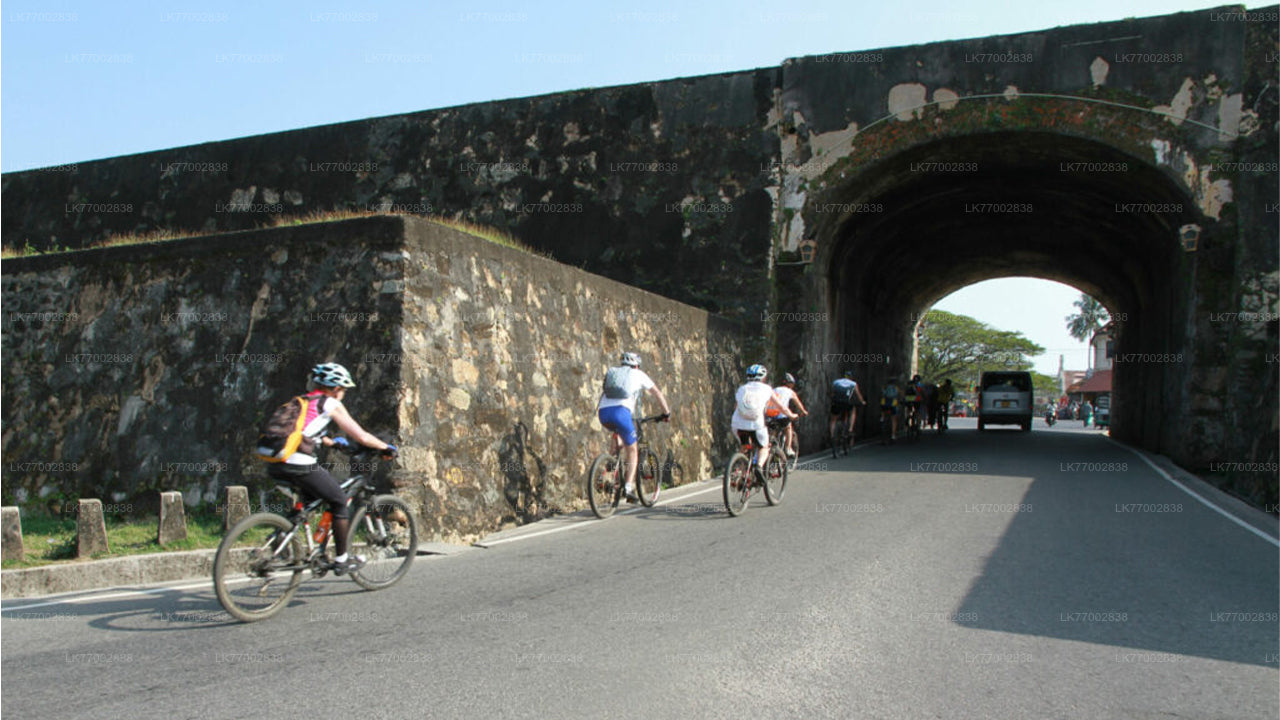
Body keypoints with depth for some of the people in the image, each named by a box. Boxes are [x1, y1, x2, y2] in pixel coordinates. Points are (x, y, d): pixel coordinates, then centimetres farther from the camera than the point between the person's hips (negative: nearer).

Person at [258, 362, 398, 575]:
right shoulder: (331, 404, 6)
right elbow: (362, 437, 6)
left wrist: (332, 442, 57)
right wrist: (387, 448, 21)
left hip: (274, 465, 7)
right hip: (299, 464, -7)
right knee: (339, 501, 12)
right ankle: (341, 560, 19)